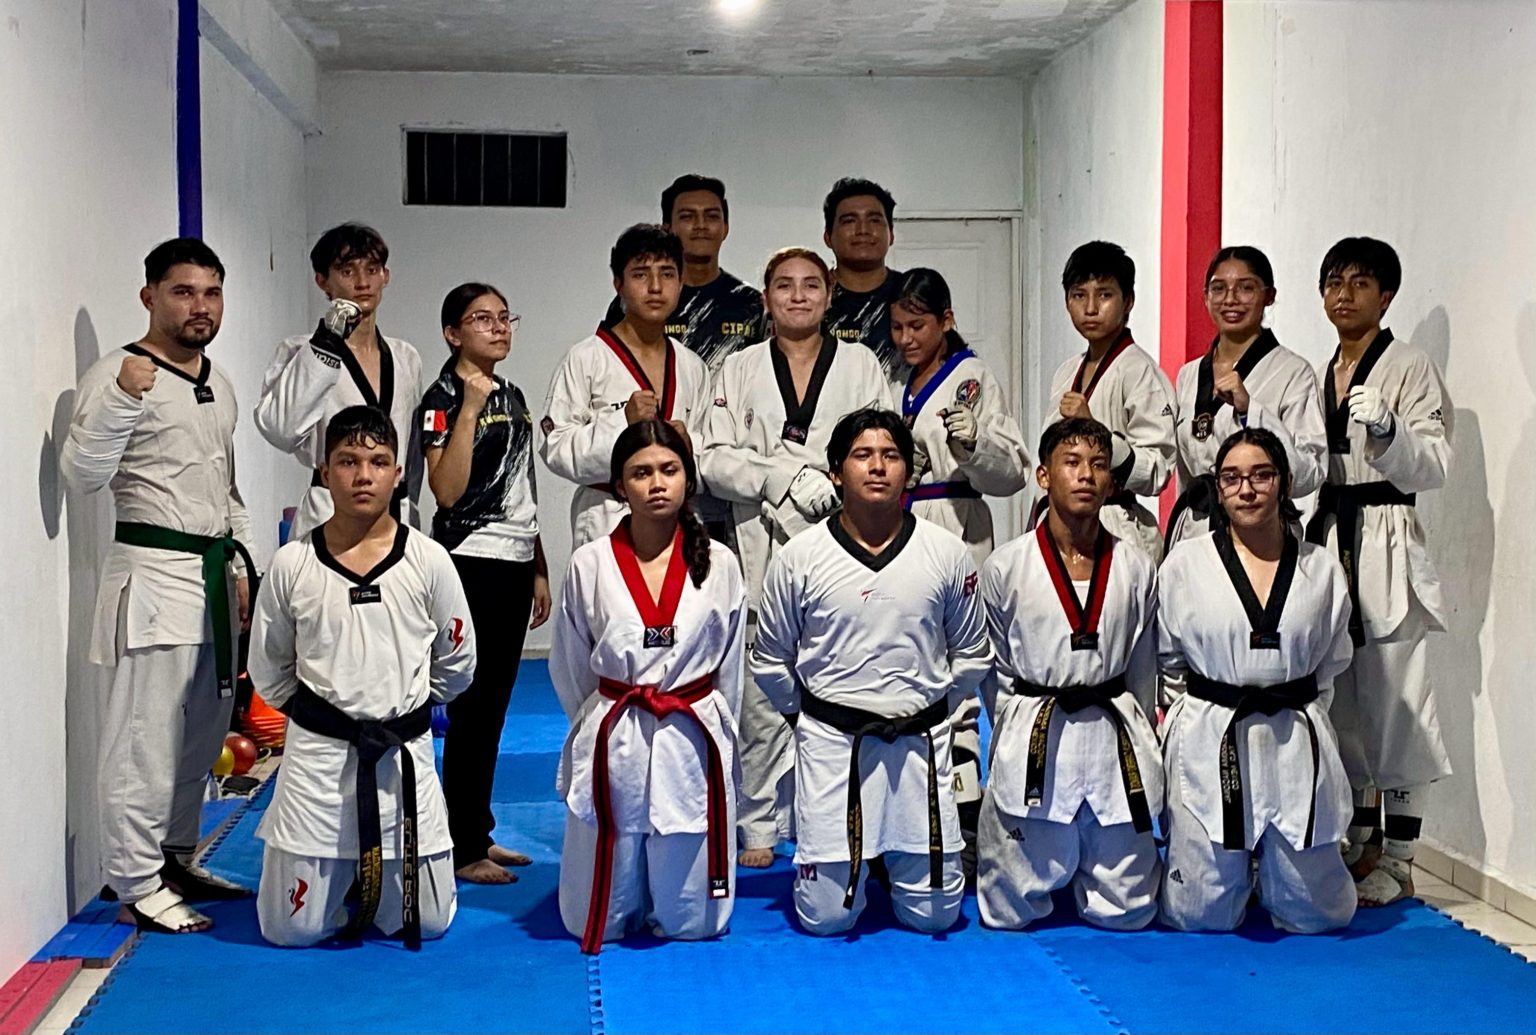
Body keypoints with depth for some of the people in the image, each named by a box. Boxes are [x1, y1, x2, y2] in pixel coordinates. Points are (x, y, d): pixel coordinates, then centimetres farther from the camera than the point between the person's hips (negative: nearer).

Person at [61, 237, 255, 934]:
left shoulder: (219, 384, 15)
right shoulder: (119, 374, -10)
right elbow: (81, 476, -17)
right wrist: (121, 400, -29)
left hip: (214, 572, 9)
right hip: (154, 572, -8)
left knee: (203, 732, 16)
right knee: (147, 736, -7)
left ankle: (177, 859, 30)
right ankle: (137, 887, 2)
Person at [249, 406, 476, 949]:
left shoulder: (427, 561, -5)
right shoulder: (292, 564, -5)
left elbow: (456, 660, 8)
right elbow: (268, 668, 8)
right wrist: (315, 714, 8)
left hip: (404, 755, 0)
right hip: (317, 755, 0)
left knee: (425, 923, 7)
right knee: (290, 929, 4)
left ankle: (375, 879, 39)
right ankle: (343, 878, 36)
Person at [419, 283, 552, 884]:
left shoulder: (511, 396, 14)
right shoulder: (444, 398, -9)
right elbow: (447, 490, -22)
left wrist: (539, 569, 17)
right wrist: (469, 408, -24)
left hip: (515, 562, 8)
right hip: (471, 562, -8)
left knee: (493, 705, 13)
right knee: (471, 706, -4)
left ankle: (479, 833, 22)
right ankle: (464, 850, 5)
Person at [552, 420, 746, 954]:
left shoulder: (719, 565, -1)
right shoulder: (590, 564, -3)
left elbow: (730, 669, 8)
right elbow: (570, 667, 9)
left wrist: (711, 732, 9)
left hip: (692, 746, 0)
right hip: (611, 747, 0)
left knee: (691, 921, 6)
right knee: (599, 920, 8)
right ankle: (629, 883, 41)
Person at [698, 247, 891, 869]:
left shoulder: (861, 366, 11)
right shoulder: (740, 370, 11)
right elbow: (715, 460, 1)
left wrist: (838, 489, -12)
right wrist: (786, 478, -12)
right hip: (762, 546, 0)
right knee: (760, 695, 0)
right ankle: (759, 828, 15)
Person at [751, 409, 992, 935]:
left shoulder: (948, 554, -2)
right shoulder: (798, 558, -5)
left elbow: (972, 654, 11)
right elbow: (770, 661, 7)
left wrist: (926, 704, 10)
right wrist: (812, 715, 10)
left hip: (919, 744, 1)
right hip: (831, 745, -1)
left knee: (933, 912, 7)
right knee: (826, 916, 3)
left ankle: (891, 857, 39)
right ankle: (848, 860, 36)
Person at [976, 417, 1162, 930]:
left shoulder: (1136, 570, 2)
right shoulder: (1005, 568, -4)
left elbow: (1142, 671, 12)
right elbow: (993, 670, 7)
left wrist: (1135, 741, 14)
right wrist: (1021, 741, 7)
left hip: (1115, 741, 2)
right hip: (1032, 743, -2)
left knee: (1125, 911, 6)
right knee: (1012, 912, 3)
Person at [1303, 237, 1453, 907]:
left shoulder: (1411, 369, -5)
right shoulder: (1317, 376, 16)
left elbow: (1432, 467, -11)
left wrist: (1387, 429, -28)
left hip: (1385, 548, -7)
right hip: (1325, 540, 7)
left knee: (1391, 697, -7)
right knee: (1339, 695, 11)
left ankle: (1397, 860, 1)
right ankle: (1361, 841, 23)